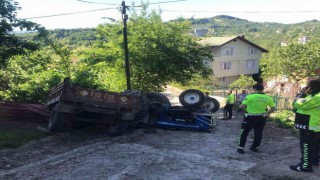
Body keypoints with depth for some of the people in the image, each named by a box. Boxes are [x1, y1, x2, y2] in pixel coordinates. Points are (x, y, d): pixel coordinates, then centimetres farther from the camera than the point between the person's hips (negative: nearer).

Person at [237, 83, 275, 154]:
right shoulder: (268, 98, -1)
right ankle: (254, 147, 25)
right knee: (258, 133, 17)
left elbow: (242, 106, -17)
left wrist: (246, 109, 4)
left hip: (250, 117, -4)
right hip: (262, 118, 4)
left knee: (244, 133, 9)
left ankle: (241, 148, 11)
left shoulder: (250, 96, -15)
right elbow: (272, 108, 6)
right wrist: (266, 113, 18)